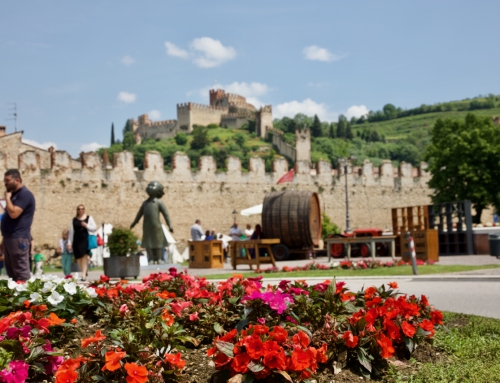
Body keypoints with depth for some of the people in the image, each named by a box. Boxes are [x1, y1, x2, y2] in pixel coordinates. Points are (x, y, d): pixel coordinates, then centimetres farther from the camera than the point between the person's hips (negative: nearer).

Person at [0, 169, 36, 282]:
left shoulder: (24, 194, -11)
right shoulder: (14, 195, 19)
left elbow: (13, 214, -23)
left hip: (18, 239, -10)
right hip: (10, 238, 10)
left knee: (21, 273, -10)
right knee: (11, 273, 10)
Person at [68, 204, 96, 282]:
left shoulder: (89, 218, 7)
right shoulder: (74, 220, 10)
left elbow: (94, 228, 5)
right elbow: (71, 232, 11)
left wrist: (86, 225, -11)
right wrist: (69, 243, 7)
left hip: (86, 240, -2)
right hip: (77, 240, 2)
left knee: (84, 257, -11)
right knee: (78, 258, 3)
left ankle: (83, 276, -11)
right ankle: (84, 271, 26)